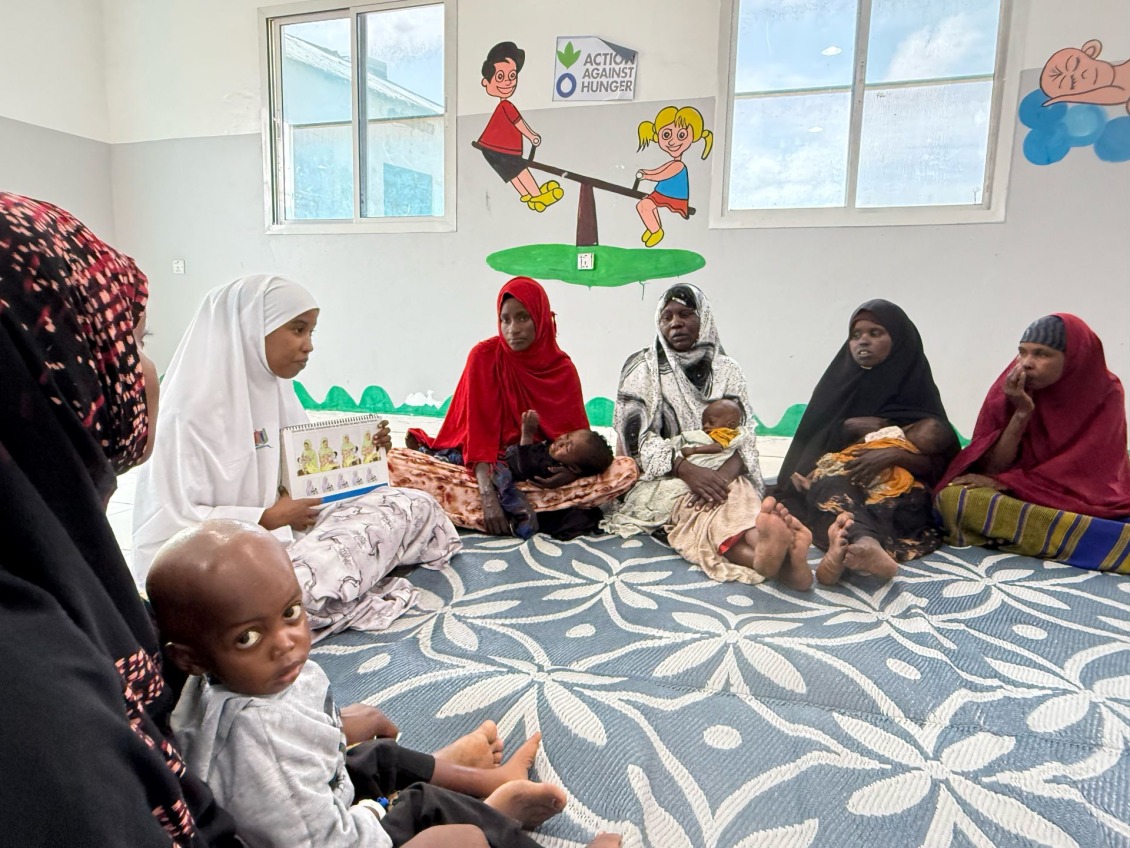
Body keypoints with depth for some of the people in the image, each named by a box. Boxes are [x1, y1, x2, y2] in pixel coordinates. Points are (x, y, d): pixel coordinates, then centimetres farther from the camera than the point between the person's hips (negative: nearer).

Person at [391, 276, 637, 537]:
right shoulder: (484, 356, -8)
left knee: (627, 470, -20)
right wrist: (488, 494, -28)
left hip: (544, 474, 1)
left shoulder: (563, 368, -2)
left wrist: (571, 471, -26)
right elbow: (478, 431, -15)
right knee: (398, 461, -26)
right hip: (491, 471, 0)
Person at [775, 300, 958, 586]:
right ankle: (864, 544, -67)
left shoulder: (917, 390, 9)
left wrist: (895, 455, -16)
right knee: (834, 488, -36)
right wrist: (846, 428, -6)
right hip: (834, 481, 1)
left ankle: (843, 548, -66)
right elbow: (808, 447, 9)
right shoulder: (839, 383, 14)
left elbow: (942, 465, 2)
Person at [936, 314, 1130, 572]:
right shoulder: (1009, 390, -6)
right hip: (1017, 498, 2)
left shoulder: (1105, 393, -5)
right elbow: (992, 469, -10)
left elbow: (1088, 472, -10)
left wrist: (1006, 482, -17)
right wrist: (1021, 413, -21)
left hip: (1087, 499, -1)